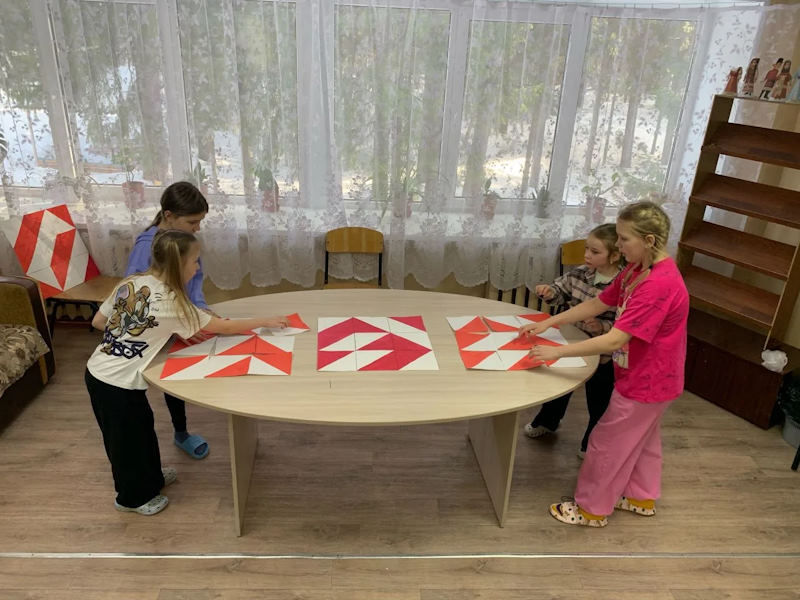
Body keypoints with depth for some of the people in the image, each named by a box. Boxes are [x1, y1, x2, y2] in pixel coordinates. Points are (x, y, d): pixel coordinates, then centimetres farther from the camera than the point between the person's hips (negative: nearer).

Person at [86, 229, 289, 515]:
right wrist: (266, 321, -3)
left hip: (98, 372, 8)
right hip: (116, 384, -8)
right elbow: (224, 327, -13)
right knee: (127, 440, 14)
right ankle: (133, 498, 36)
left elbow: (98, 322, 9)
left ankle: (150, 479, 47)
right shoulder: (171, 302, -21)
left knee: (141, 427, 25)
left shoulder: (130, 283, -1)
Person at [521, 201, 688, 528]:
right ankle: (642, 497, 46)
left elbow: (614, 340, -35)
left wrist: (558, 351, -31)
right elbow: (597, 304, 5)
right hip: (649, 377, 10)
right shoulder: (637, 269, -1)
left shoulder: (660, 284, -32)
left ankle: (592, 509, 26)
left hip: (645, 382, -9)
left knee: (608, 443, 6)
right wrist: (547, 323, 0)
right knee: (642, 437, 25)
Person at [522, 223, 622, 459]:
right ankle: (547, 422, 54)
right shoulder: (581, 273, -8)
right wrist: (550, 292, -14)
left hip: (603, 354, -5)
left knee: (598, 400, 15)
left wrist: (602, 327, -34)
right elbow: (562, 291, 6)